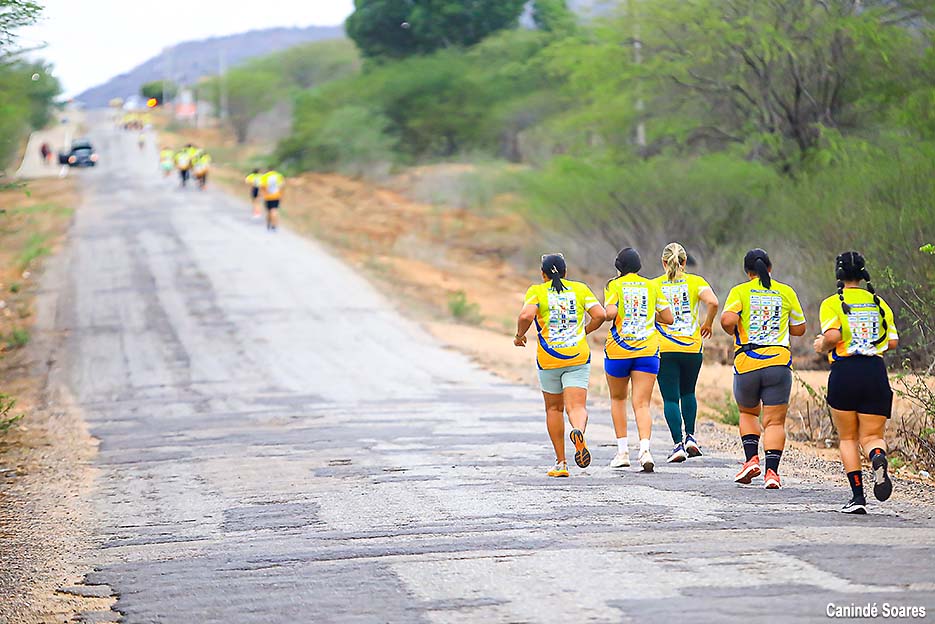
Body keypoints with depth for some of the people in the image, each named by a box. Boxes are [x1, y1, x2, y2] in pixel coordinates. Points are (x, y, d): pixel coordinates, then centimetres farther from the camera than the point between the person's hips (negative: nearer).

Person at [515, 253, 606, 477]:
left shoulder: (537, 291, -1)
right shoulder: (580, 289, 6)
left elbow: (526, 316, -17)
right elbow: (599, 315, -2)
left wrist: (519, 336, 1)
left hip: (549, 359, 0)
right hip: (578, 357, 0)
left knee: (554, 408, 15)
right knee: (577, 406, -6)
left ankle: (561, 463, 16)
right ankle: (579, 430, -42)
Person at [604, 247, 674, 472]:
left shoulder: (614, 285, -2)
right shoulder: (652, 287, 6)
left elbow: (611, 313, -18)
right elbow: (668, 318, 6)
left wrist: (606, 313, 5)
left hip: (618, 350, -1)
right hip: (647, 352, 1)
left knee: (618, 399, 19)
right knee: (642, 404, -3)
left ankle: (622, 451, 16)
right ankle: (645, 449, -25)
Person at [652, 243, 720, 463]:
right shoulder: (695, 282, 2)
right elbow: (712, 302, -14)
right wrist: (707, 324, 2)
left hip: (664, 349, -1)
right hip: (692, 348, 1)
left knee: (670, 398, 1)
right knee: (688, 392, 22)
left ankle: (678, 444, -9)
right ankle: (690, 437, 13)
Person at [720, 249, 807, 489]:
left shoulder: (740, 291, 1)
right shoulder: (786, 293, 7)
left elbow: (727, 319, -16)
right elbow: (799, 329, 16)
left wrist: (733, 332, 5)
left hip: (746, 363, 0)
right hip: (779, 362, 0)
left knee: (748, 412, 23)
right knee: (775, 421, 1)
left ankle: (751, 458, 5)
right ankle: (772, 471, -14)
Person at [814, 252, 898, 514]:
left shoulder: (832, 303, -1)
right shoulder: (879, 303, 10)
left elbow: (832, 336, -17)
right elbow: (893, 342, 7)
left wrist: (822, 346, 5)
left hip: (844, 373, -2)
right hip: (876, 372, 2)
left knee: (848, 438, 12)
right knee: (871, 436, 7)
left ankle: (858, 496, 1)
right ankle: (878, 458, -31)